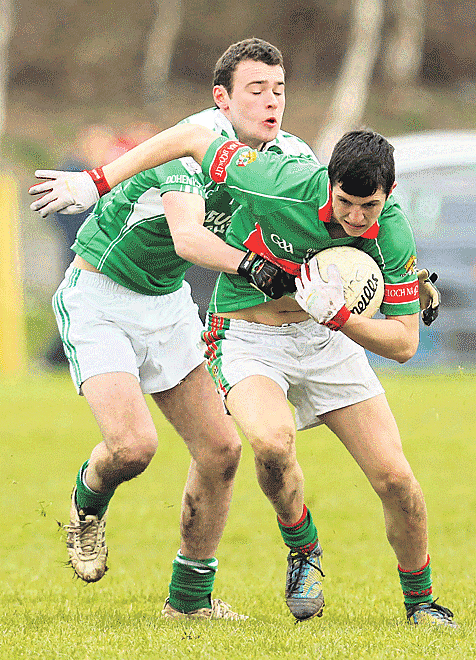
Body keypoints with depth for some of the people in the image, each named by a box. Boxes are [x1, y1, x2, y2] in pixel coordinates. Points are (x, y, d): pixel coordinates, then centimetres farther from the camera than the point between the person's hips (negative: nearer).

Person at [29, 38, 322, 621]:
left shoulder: (287, 155, -5)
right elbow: (187, 235, -42)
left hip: (168, 303, 7)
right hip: (97, 297, -7)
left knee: (220, 449, 0)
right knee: (133, 445, -23)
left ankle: (191, 598, 17)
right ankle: (87, 506, 14)